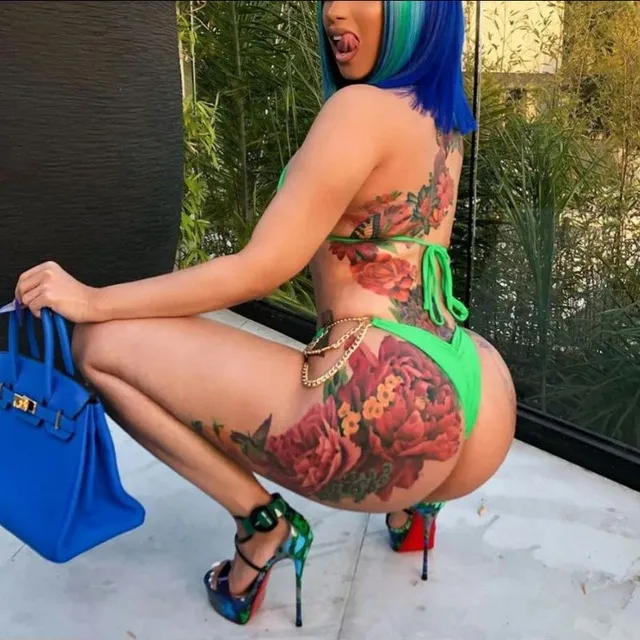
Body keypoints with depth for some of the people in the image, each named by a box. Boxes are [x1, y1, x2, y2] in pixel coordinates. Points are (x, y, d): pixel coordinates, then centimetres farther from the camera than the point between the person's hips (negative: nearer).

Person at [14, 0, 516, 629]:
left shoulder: (360, 107, -10)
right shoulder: (442, 117, 15)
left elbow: (257, 271, -12)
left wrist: (93, 300, -6)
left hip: (383, 407, -10)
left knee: (98, 345, -6)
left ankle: (263, 522, 2)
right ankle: (411, 498, 29)